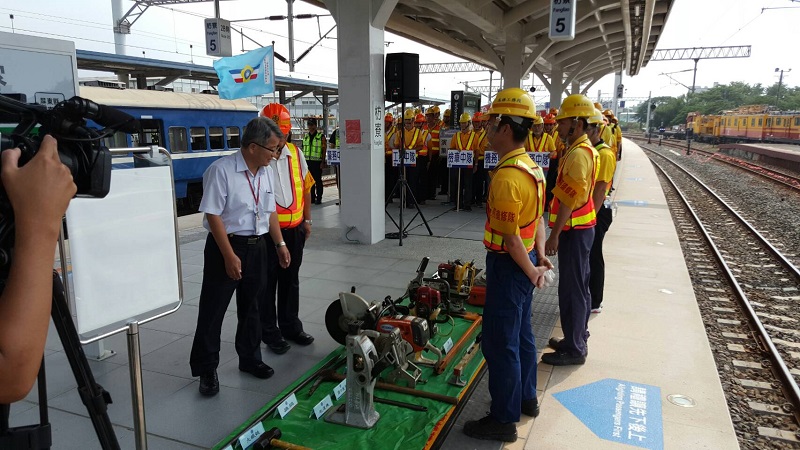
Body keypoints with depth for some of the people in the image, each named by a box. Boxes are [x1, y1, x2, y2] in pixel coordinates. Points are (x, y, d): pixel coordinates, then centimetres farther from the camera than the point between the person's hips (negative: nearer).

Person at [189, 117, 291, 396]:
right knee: (213, 310, 2)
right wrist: (230, 256, -20)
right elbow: (213, 215, -18)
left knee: (250, 307, 18)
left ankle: (250, 358, 34)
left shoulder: (266, 172, 6)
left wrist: (280, 244, 11)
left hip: (257, 246, 7)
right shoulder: (221, 170, -16)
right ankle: (206, 370, 16)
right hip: (225, 246, -6)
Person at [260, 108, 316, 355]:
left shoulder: (296, 153, 5)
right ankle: (270, 333, 20)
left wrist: (307, 219, 12)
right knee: (267, 283, 6)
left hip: (294, 229, 5)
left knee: (291, 280, 17)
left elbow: (305, 187, 13)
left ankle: (291, 326, 32)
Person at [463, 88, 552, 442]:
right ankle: (526, 397, 39)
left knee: (499, 343, 2)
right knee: (521, 334, 22)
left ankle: (504, 419, 16)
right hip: (525, 261, 10)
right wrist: (539, 255, 7)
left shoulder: (506, 177, -26)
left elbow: (510, 239, -23)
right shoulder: (532, 167, 6)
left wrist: (532, 272, -11)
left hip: (510, 266, -10)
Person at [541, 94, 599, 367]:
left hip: (574, 230, -11)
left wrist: (554, 235, -20)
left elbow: (569, 199, -23)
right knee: (579, 286, 17)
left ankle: (574, 349, 8)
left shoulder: (578, 154, -20)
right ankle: (577, 338, 30)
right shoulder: (585, 149, 13)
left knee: (571, 289, -2)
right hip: (580, 227, 11)